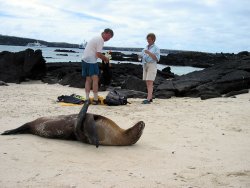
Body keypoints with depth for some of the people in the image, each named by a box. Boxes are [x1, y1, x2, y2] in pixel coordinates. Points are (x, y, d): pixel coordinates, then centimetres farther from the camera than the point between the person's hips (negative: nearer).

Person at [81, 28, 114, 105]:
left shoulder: (97, 38, 19)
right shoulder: (101, 40, -11)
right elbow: (98, 54, -17)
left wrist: (103, 58, 12)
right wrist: (106, 58, -1)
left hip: (85, 60, 9)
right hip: (91, 61, -9)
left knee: (88, 80, 12)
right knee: (95, 79, -4)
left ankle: (87, 99, 12)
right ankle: (95, 99, -3)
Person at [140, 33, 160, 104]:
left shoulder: (156, 48, -3)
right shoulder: (146, 48, 16)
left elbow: (157, 59, -13)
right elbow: (142, 56, 21)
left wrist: (149, 53, -22)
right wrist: (140, 57, -3)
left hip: (152, 65, -7)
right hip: (145, 65, 7)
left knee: (150, 83, -14)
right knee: (148, 83, 7)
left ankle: (148, 99, -19)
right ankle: (150, 98, 14)